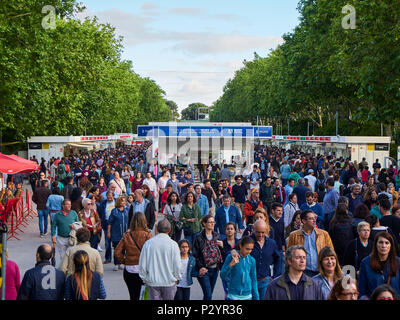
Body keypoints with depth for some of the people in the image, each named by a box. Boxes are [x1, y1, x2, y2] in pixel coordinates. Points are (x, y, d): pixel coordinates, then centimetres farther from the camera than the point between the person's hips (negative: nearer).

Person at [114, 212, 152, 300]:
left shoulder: (126, 235, 0)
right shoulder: (147, 235, -9)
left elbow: (117, 252, -1)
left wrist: (124, 261, 10)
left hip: (129, 271, 3)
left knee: (134, 296, 12)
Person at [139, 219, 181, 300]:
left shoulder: (148, 243, -5)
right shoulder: (173, 244, -10)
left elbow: (142, 265, -1)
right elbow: (177, 265, -8)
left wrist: (144, 278, 14)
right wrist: (176, 278, 10)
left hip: (152, 282, 1)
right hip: (169, 282, -1)